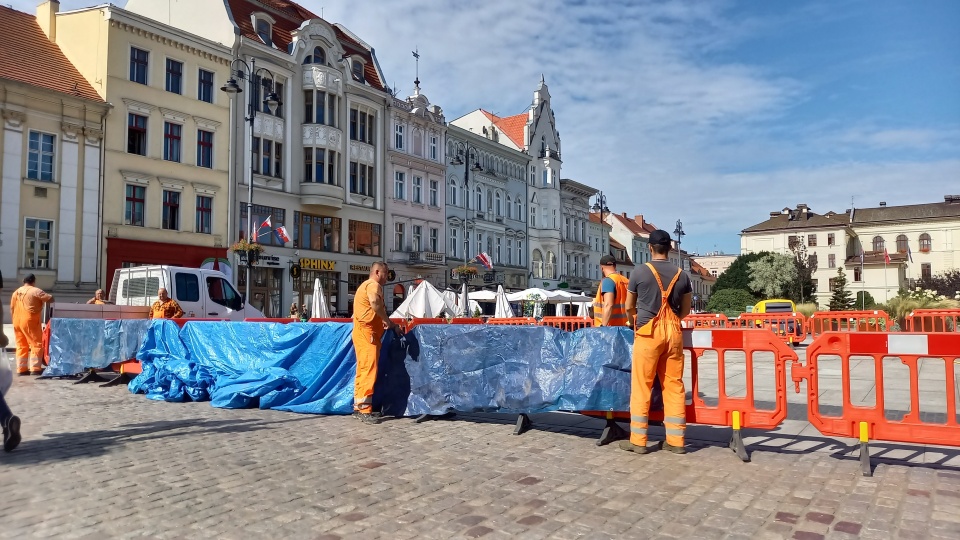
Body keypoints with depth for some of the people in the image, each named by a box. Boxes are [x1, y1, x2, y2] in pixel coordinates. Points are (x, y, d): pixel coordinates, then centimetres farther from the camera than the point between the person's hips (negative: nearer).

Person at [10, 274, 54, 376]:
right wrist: (44, 300, 12)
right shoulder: (35, 291, -7)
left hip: (17, 322, 7)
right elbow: (50, 298, -11)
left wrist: (14, 321, 23)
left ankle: (21, 369, 12)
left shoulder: (16, 292, 15)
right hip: (29, 322, -7)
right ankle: (35, 368, -7)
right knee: (36, 344, -2)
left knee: (21, 346, 12)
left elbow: (12, 309, 17)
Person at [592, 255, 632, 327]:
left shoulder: (608, 280, -10)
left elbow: (608, 305, -22)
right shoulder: (626, 281, 12)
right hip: (623, 328, 8)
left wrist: (603, 327, -24)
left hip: (610, 328, -8)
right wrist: (630, 323, 20)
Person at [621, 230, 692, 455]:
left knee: (641, 386, 2)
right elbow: (685, 310, 15)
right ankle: (675, 440, 13)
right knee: (674, 385, 8)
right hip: (673, 332, 4)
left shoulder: (640, 271, -2)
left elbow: (629, 307, 8)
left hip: (648, 333, -3)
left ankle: (638, 440, 5)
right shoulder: (682, 275, 8)